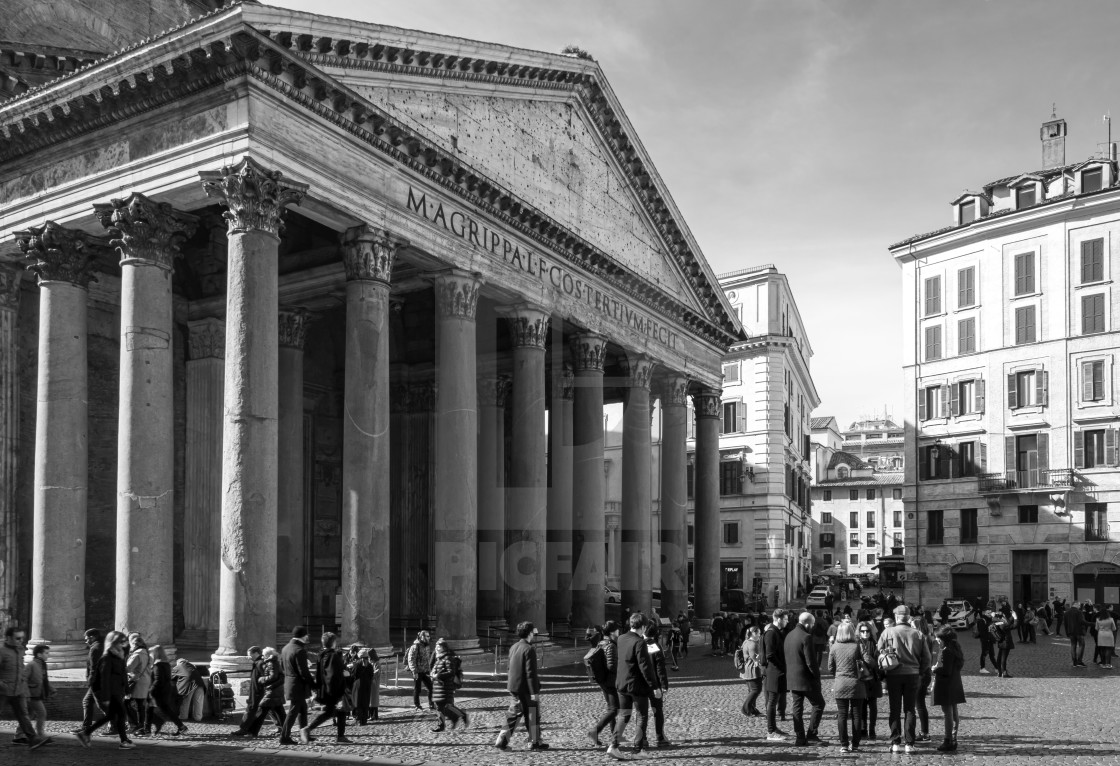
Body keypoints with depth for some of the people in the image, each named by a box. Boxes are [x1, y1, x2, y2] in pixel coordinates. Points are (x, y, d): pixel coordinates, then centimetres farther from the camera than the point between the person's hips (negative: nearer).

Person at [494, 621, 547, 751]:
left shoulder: (513, 647, 8)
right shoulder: (529, 649, -17)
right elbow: (530, 673, -20)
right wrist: (534, 692, -19)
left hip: (513, 687, 8)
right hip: (525, 688, -8)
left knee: (513, 714, 14)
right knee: (533, 715, 6)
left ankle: (502, 740, 10)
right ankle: (535, 742, 15)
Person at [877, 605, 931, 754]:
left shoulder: (888, 632, -6)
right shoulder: (918, 635, 0)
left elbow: (879, 652, -5)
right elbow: (926, 659, 2)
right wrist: (920, 672, 14)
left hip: (893, 675, -1)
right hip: (913, 675, 1)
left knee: (895, 709, 8)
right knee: (910, 710, 8)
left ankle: (895, 743, 6)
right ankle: (909, 743, 6)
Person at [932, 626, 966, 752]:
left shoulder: (946, 651, -19)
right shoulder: (956, 649, 10)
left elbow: (946, 670, -23)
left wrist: (934, 669, -6)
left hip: (946, 685, -10)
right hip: (955, 684, 10)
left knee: (947, 714, -5)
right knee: (953, 713, 15)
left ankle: (948, 742, -2)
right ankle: (953, 740, 23)